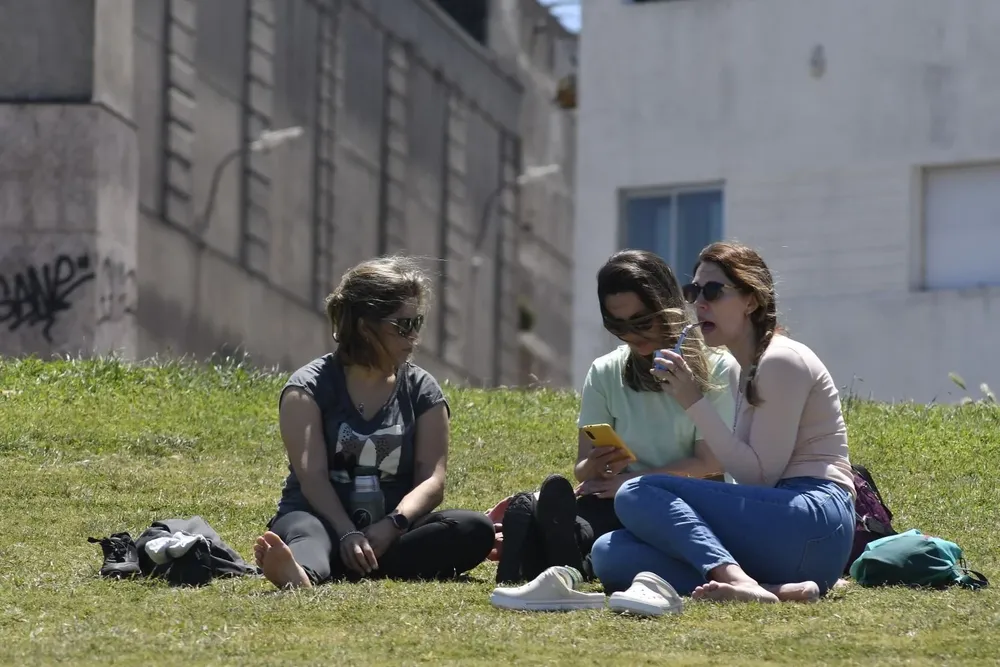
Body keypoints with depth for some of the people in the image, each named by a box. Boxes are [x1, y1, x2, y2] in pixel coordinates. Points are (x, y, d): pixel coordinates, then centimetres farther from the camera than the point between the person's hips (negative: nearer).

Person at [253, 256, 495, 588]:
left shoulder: (422, 390, 10)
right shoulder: (309, 387, 1)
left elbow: (432, 480, -1)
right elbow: (312, 477, -11)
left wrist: (391, 526, -22)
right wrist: (348, 535, -30)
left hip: (392, 530, 3)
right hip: (322, 518, -3)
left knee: (475, 530, -26)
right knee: (304, 531, -38)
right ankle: (301, 573, -78)